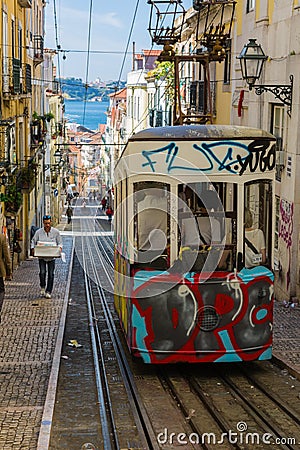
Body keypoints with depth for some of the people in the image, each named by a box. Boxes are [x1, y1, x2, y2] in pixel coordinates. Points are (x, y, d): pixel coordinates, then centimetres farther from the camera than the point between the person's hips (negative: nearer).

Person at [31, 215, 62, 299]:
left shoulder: (56, 232, -1)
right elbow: (33, 241, 10)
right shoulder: (38, 232, -2)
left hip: (51, 256, 1)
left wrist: (60, 248, -13)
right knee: (42, 272, -13)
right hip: (41, 256, 0)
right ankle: (42, 287, 15)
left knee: (51, 274, 2)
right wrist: (33, 249, -8)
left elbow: (60, 242, 8)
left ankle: (48, 292, 13)